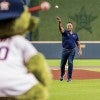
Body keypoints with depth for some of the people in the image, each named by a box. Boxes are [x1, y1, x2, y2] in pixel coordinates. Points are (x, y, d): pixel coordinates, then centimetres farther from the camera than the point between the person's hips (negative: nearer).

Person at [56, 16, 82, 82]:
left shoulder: (75, 34, 10)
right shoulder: (65, 32, 2)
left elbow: (78, 43, 14)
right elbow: (61, 28, -19)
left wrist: (80, 50, -2)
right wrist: (60, 22, -40)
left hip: (72, 51, 0)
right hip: (65, 50, 0)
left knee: (70, 63, -14)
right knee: (62, 64, 7)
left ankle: (69, 77, -5)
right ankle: (62, 74, 35)